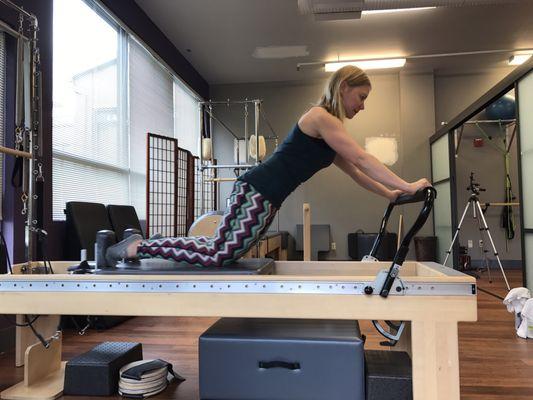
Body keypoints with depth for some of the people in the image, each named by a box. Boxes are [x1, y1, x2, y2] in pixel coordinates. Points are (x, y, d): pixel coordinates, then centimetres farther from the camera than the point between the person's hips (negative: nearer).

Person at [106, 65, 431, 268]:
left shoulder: (330, 130, 23)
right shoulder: (321, 118, -9)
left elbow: (354, 170, 28)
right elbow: (363, 159, -14)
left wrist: (389, 193, 25)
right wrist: (406, 186, -10)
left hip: (266, 198, 10)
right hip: (257, 191, -10)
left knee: (220, 249, 6)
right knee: (219, 256, -14)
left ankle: (139, 243, 16)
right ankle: (133, 248, -4)